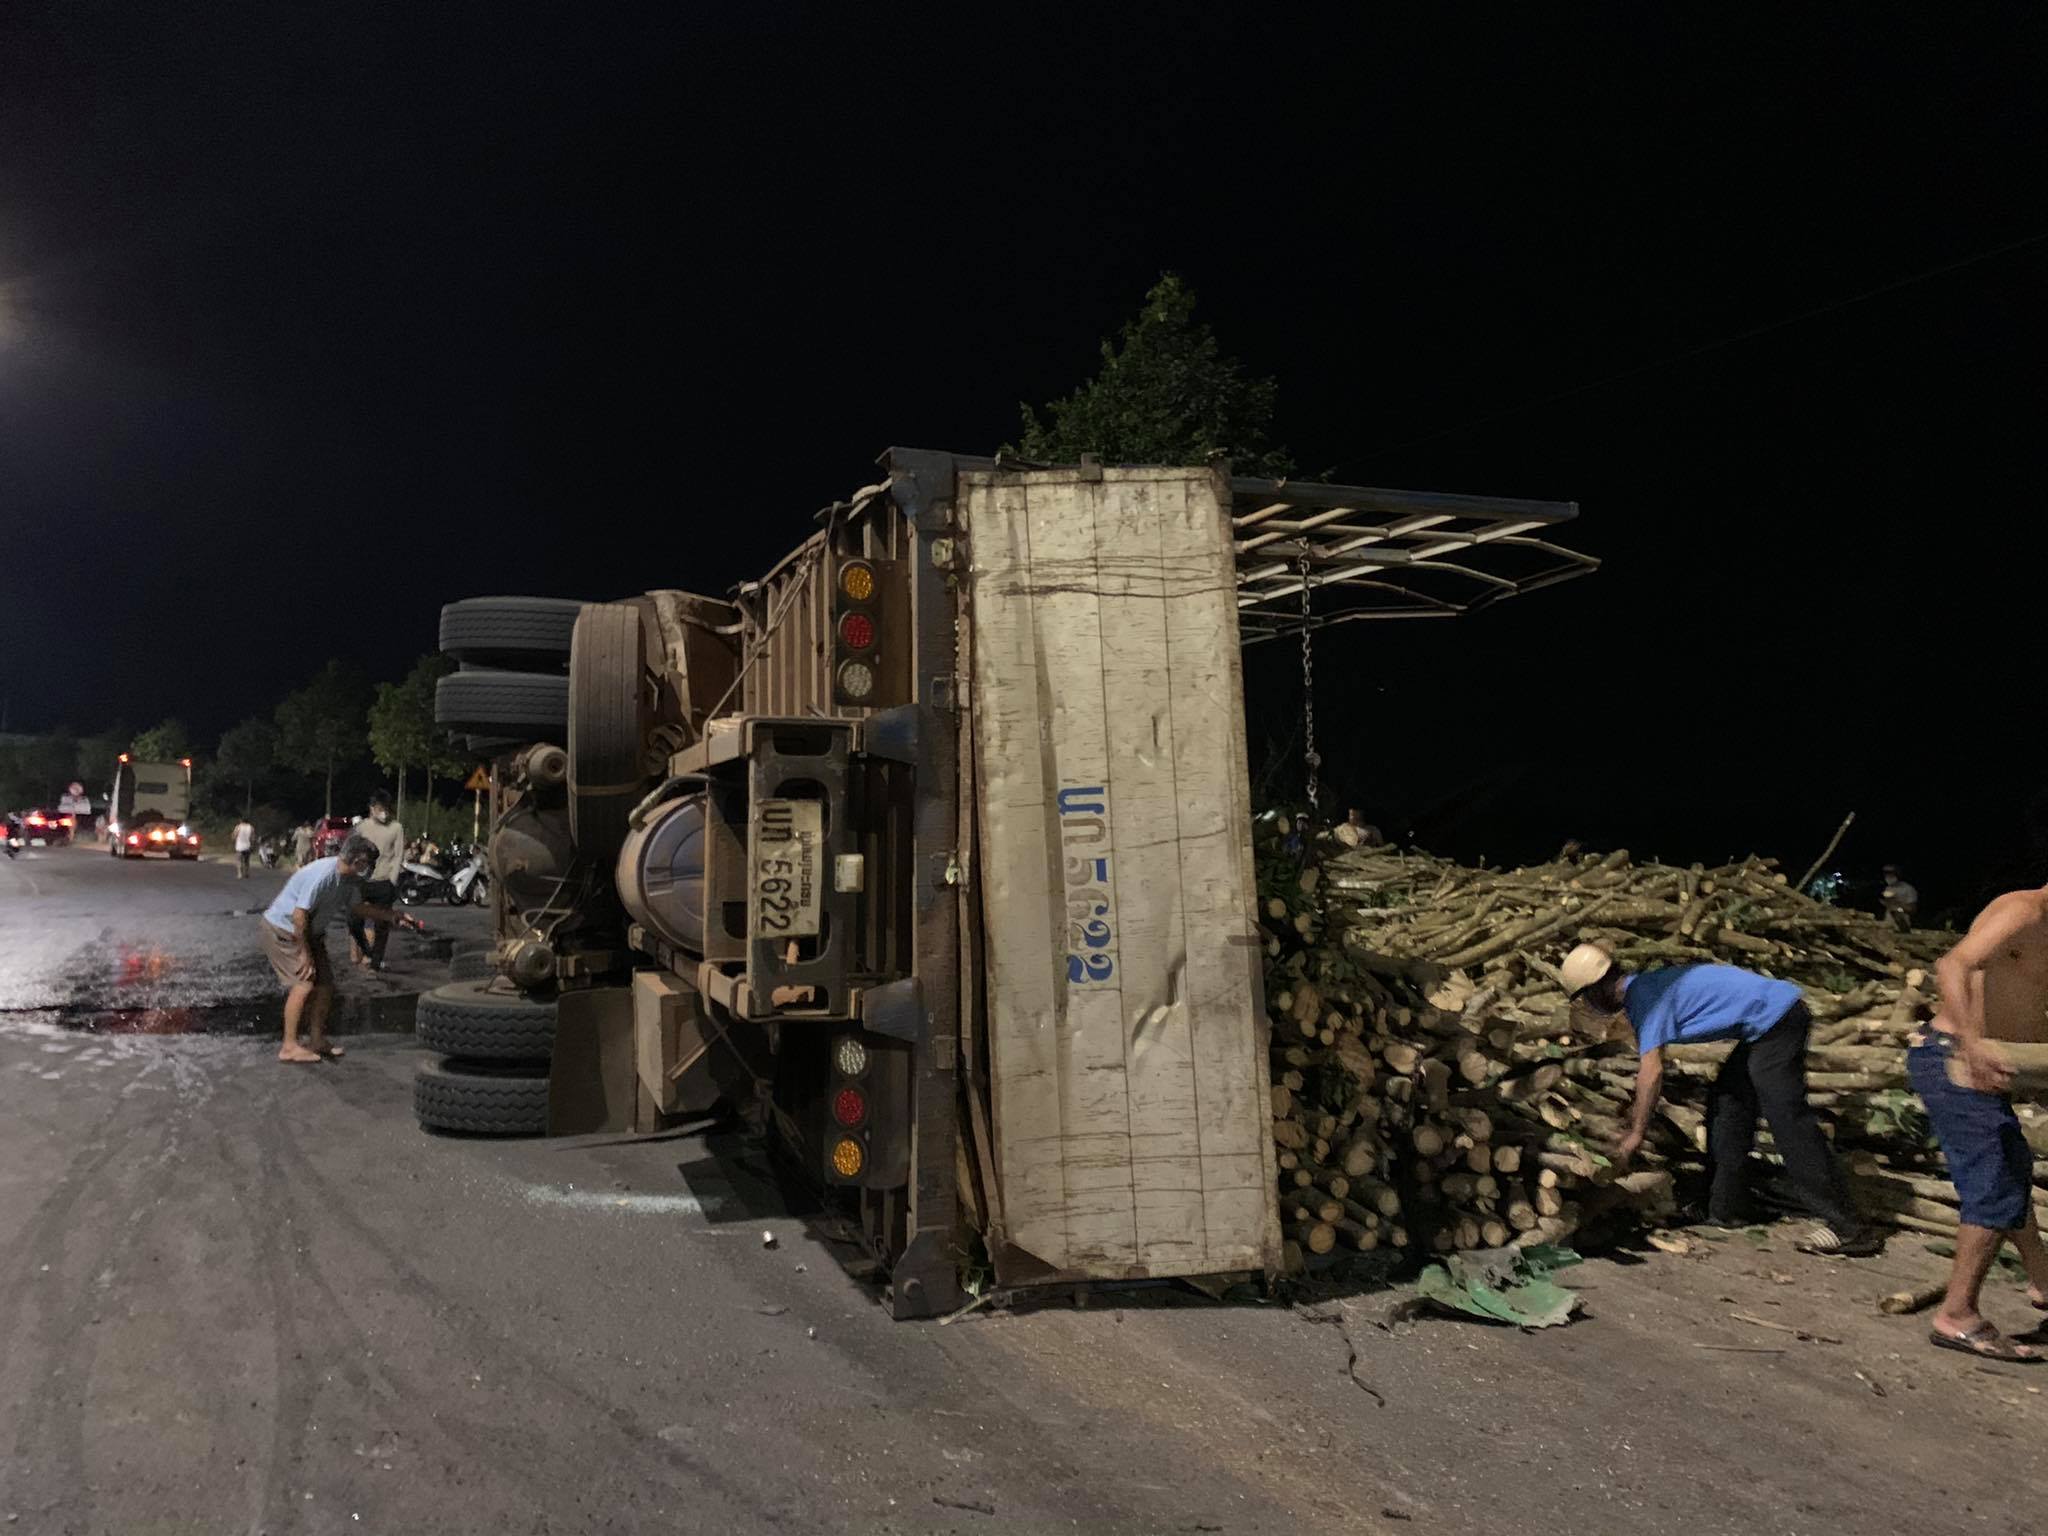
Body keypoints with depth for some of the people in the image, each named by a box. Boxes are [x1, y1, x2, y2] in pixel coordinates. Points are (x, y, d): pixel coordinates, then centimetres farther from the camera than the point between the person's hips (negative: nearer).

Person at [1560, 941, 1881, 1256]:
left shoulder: (1645, 996, -16)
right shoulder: (1639, 992, 14)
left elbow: (1652, 1072, -20)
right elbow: (1649, 1069, 24)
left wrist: (1636, 1133, -11)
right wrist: (1637, 1118, 30)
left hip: (1775, 1020, -11)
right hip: (1765, 1025, 11)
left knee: (1789, 1123, -14)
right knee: (1726, 1104, 14)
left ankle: (1848, 1229, -13)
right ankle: (1723, 1208, 18)